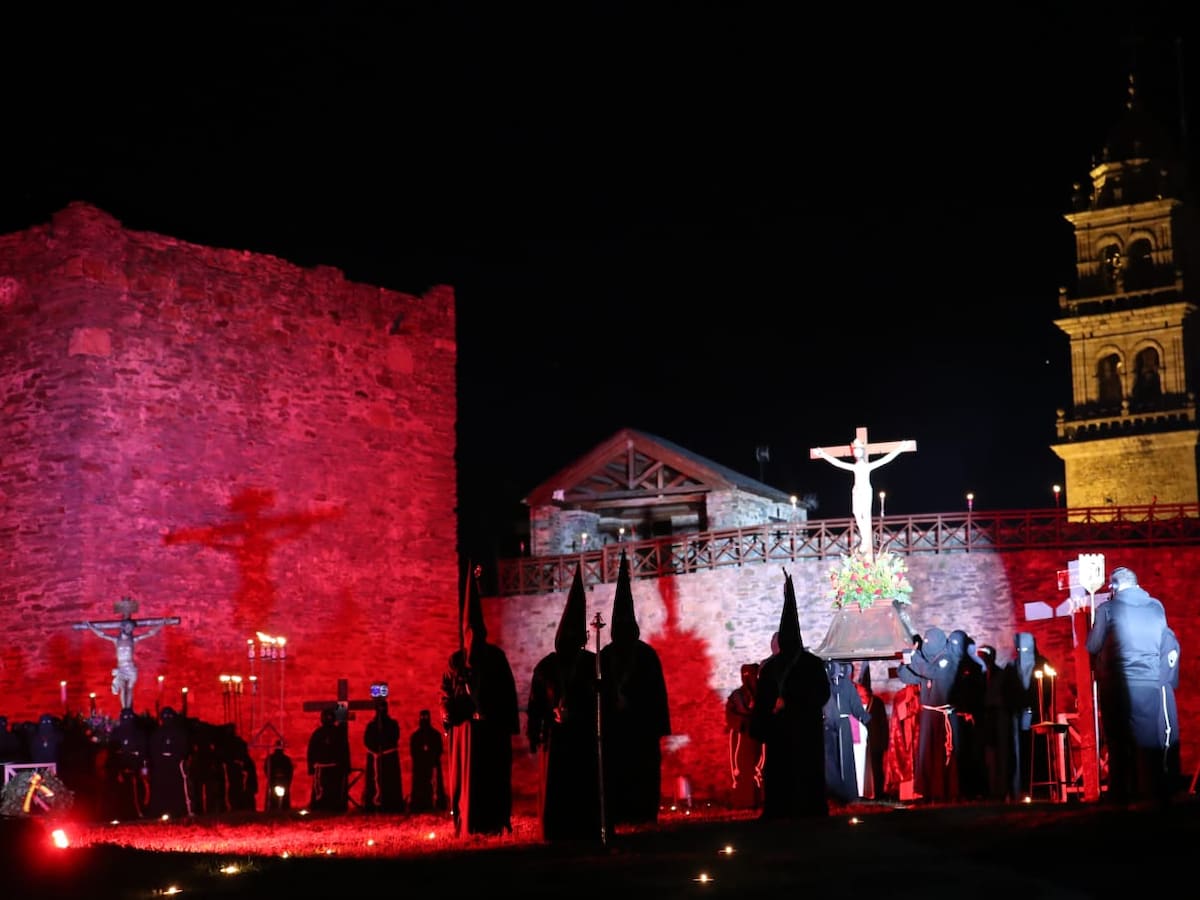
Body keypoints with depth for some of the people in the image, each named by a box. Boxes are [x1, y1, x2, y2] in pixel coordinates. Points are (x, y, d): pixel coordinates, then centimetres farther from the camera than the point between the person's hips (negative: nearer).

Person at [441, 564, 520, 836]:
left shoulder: (496, 656, 5)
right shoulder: (456, 660, 6)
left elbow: (508, 690, 4)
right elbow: (446, 691, 5)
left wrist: (508, 722, -1)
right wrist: (450, 714, -11)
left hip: (494, 726, 0)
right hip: (468, 726, 0)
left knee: (495, 775, 1)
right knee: (468, 775, -1)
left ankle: (495, 823, 6)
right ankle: (469, 825, 3)